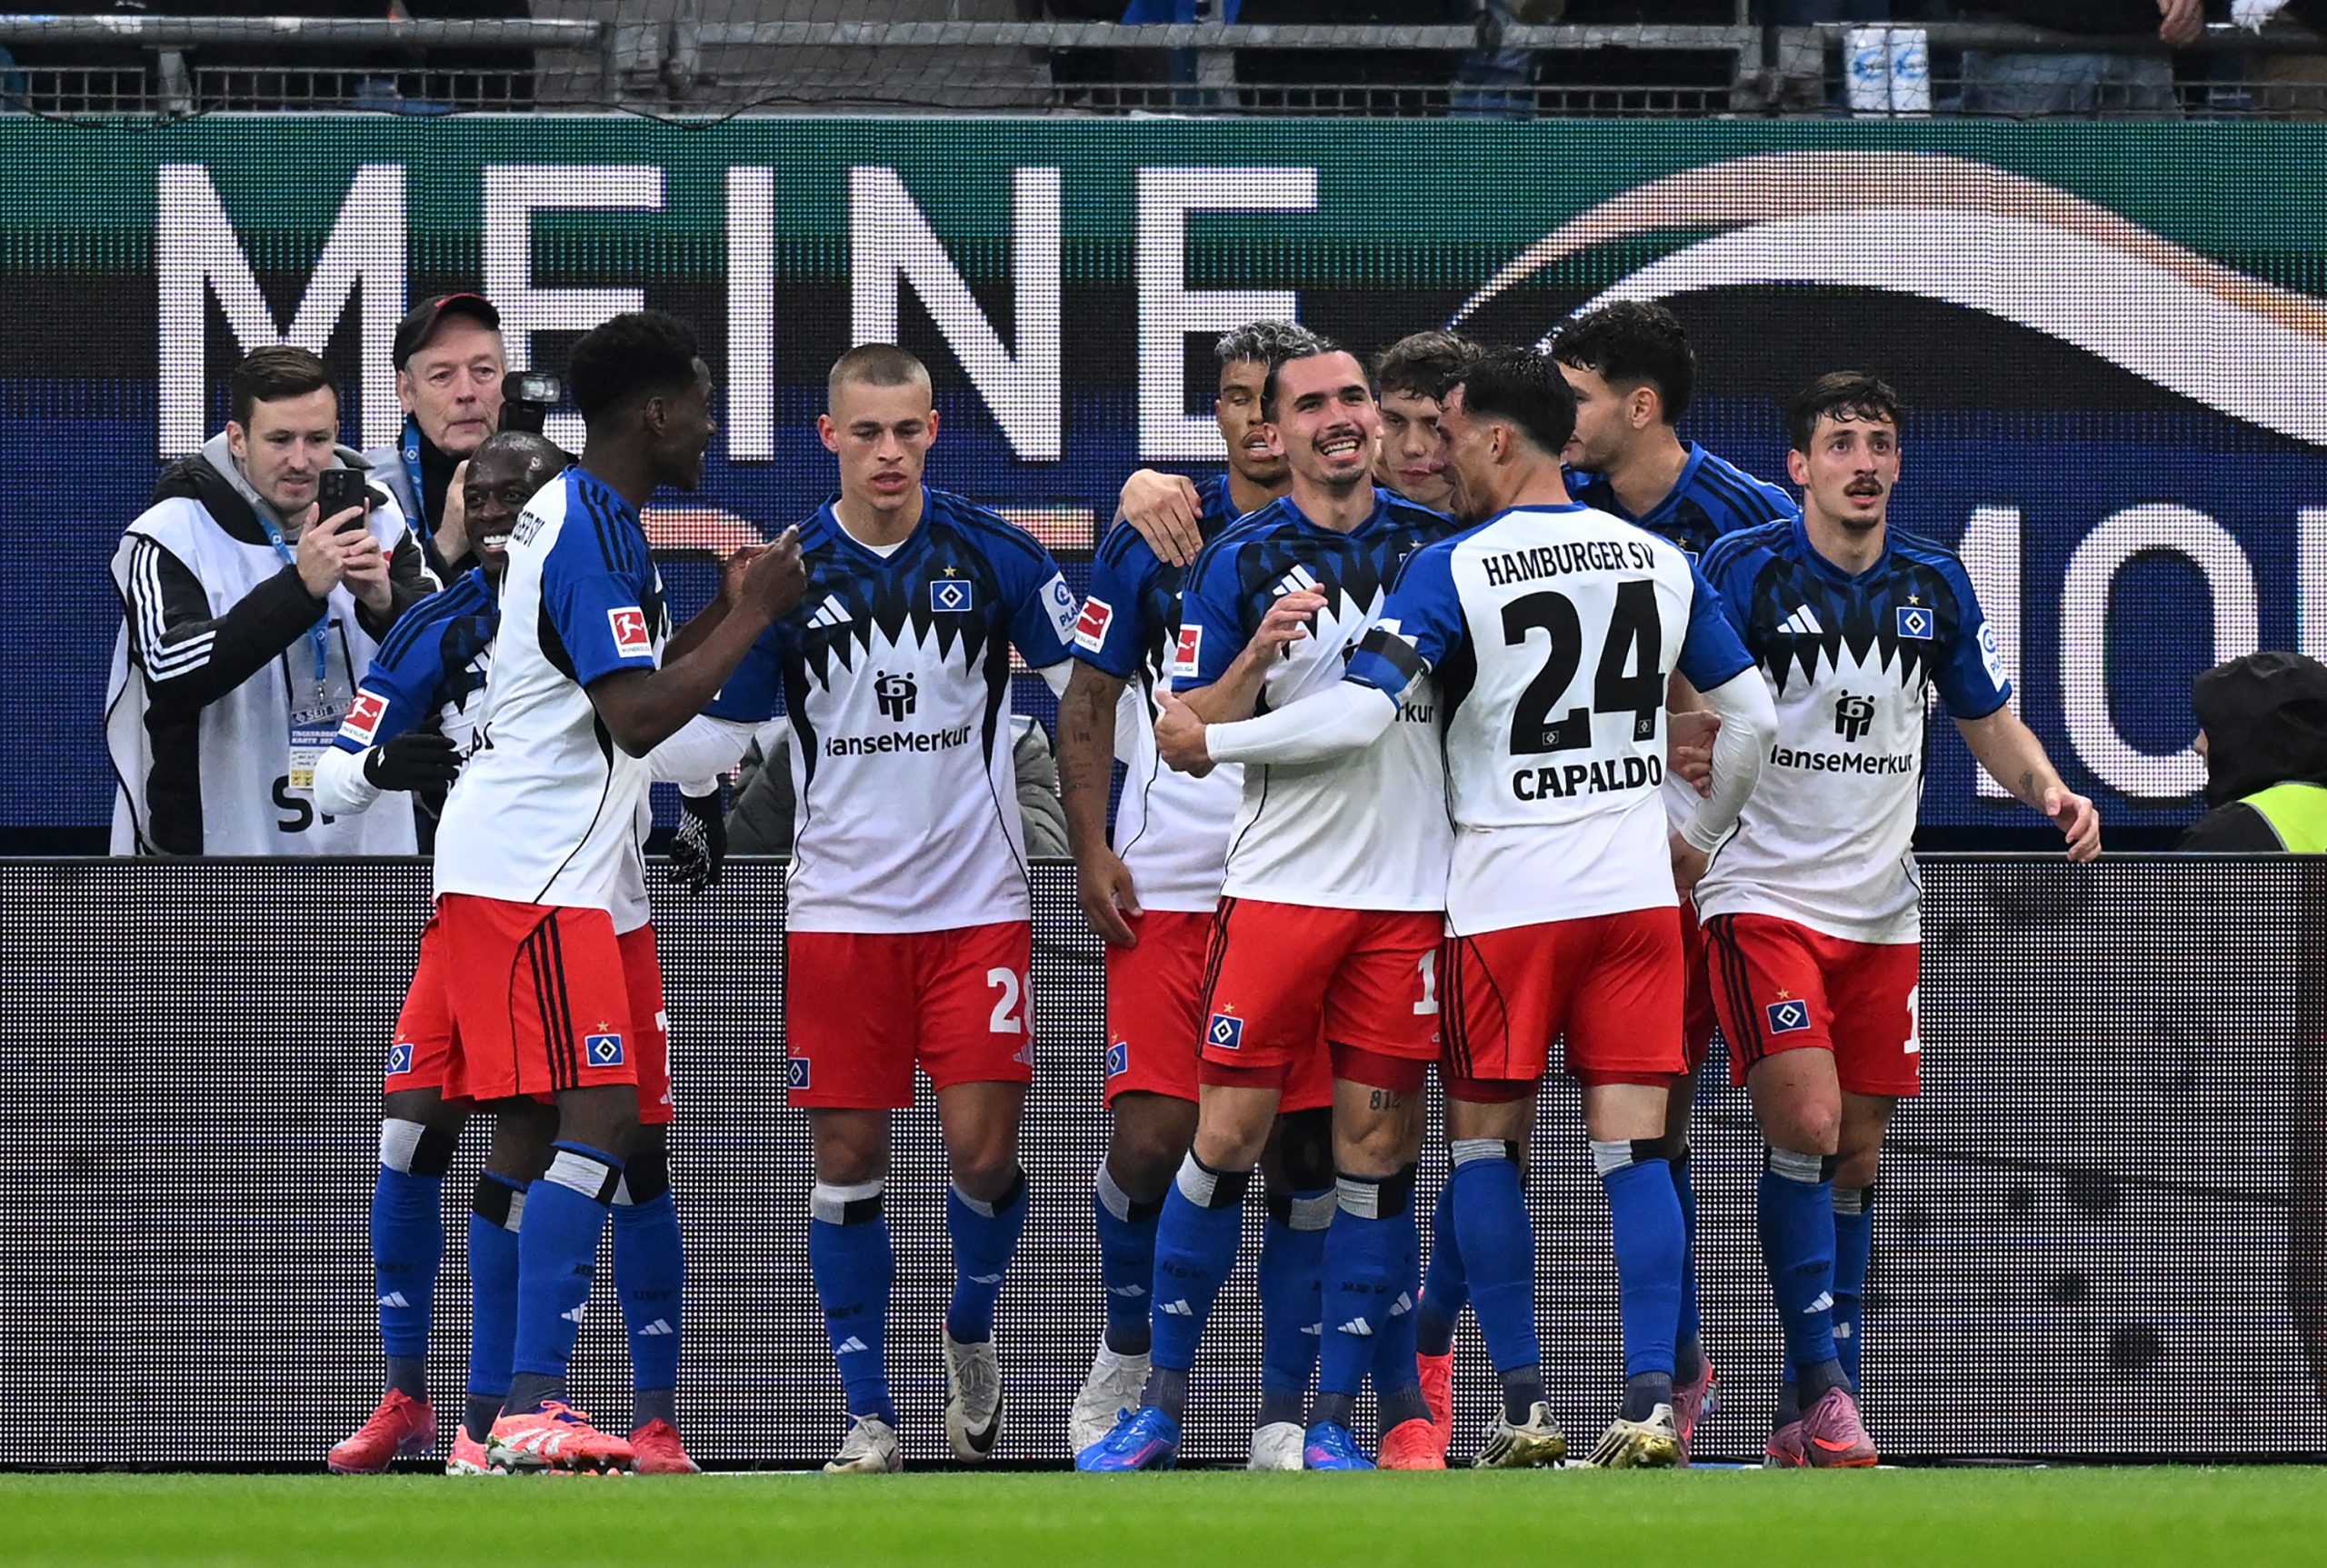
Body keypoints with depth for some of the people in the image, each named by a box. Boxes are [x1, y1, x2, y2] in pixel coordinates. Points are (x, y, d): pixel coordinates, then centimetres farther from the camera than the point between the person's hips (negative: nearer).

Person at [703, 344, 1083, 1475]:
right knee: (847, 1157, 1)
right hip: (840, 906, 1)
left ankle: (971, 1335, 23)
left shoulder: (993, 553, -3)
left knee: (984, 1148, -6)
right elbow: (727, 725, 7)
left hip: (977, 902, -1)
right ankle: (868, 1415, 10)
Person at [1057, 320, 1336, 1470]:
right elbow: (1089, 703, 11)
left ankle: (1285, 1417, 6)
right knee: (1149, 1139, -9)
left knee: (1301, 1155, -1)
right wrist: (1091, 849, 0)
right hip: (1167, 888, 0)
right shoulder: (1156, 536, 5)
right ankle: (1126, 1354, 16)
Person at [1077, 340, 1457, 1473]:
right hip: (1279, 884, -1)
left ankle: (1334, 1417, 5)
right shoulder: (1241, 561, 0)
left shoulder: (1438, 544, 5)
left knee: (1376, 1148, 0)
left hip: (1410, 888, 1)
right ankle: (1161, 1401, 5)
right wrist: (1257, 657, -19)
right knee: (1226, 1135, -3)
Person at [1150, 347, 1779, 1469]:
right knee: (1634, 1145, 1)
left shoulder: (1452, 569, -10)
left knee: (1484, 1144, 9)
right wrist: (1702, 833, 26)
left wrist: (1209, 744, -5)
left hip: (1505, 901, -4)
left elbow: (1358, 713, -17)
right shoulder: (1658, 561, 6)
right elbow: (1751, 714, 12)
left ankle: (1524, 1408, 5)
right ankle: (1650, 1403, -9)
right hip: (1635, 890, 4)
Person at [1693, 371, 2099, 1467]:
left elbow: (1991, 724, 16)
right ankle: (1822, 1385, -14)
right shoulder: (1743, 570, -8)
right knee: (1805, 1125, -18)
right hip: (1765, 897, -5)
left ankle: (1811, 1414, 13)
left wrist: (2052, 792, -3)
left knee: (1856, 1153, 6)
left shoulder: (1935, 584, 6)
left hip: (1879, 910, 5)